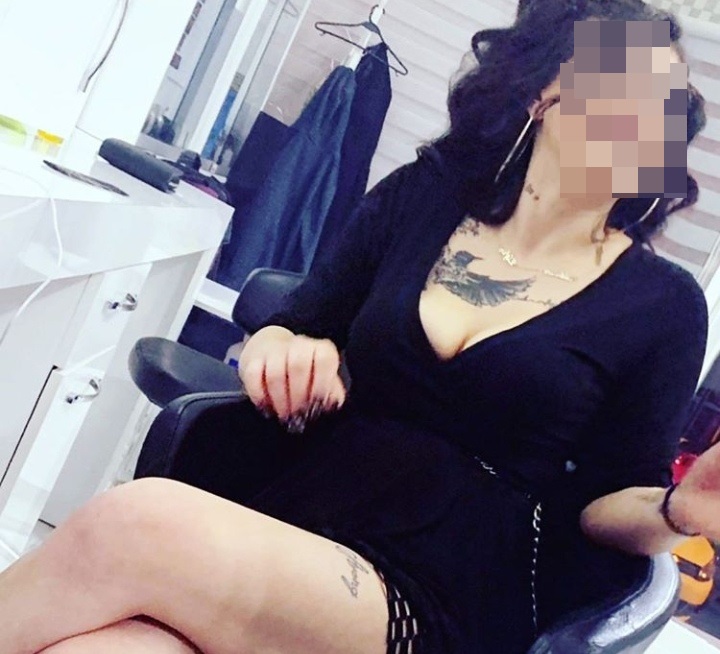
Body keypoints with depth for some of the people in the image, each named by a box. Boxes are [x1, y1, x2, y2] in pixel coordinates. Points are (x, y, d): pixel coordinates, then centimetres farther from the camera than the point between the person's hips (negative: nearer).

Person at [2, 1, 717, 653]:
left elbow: (601, 503, 7)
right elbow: (284, 332, 14)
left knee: (137, 524, -30)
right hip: (289, 524, 2)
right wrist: (277, 353, -9)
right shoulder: (420, 196, 9)